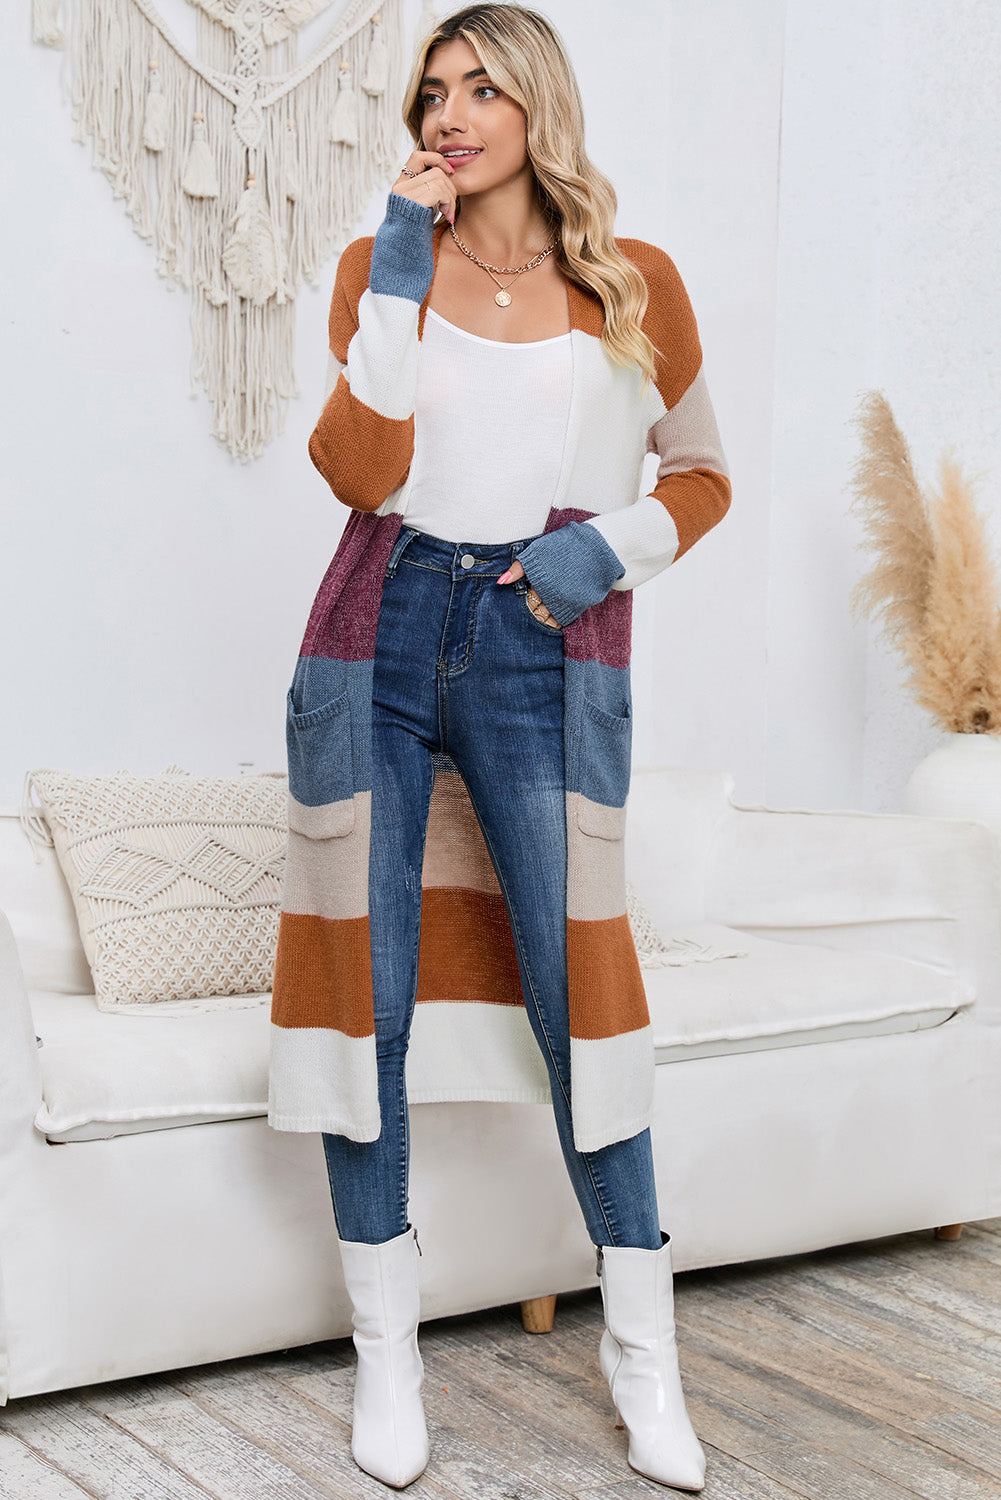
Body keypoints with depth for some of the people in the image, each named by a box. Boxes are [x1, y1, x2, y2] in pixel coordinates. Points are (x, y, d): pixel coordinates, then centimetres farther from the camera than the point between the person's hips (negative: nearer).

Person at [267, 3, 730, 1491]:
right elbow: (363, 473, -5)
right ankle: (387, 1346, 15)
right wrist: (398, 279, -9)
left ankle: (644, 1354, 12)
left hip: (549, 655, -1)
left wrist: (614, 544, -4)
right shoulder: (383, 267, 8)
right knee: (369, 984, 1)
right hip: (384, 636, 1)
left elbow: (701, 473, 15)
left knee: (574, 984, -4)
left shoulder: (635, 283, 6)